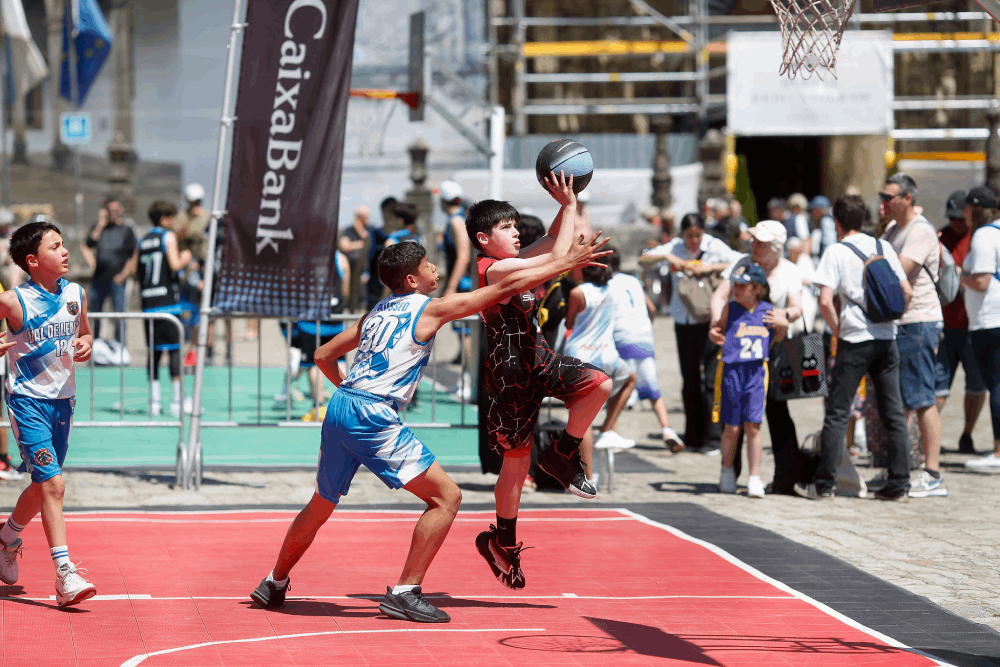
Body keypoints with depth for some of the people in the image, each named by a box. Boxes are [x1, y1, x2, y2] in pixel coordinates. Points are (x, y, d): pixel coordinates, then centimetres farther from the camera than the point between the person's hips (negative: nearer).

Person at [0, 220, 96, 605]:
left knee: (44, 486, 16)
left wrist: (85, 345, -2)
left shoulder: (76, 295, 3)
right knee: (53, 484, -15)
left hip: (62, 400, 6)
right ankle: (65, 576, -15)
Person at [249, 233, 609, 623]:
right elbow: (507, 287, 2)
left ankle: (274, 585, 38)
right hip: (373, 418, -8)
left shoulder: (376, 313, 20)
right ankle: (405, 593, -7)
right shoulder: (430, 309, 0)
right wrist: (566, 262, 7)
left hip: (338, 410, 8)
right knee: (446, 497, -3)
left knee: (321, 504, 26)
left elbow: (324, 355, 27)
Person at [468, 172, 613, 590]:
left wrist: (565, 205, 4)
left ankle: (562, 457, 4)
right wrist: (570, 205, -18)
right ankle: (503, 541, 18)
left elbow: (551, 241, 19)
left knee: (600, 385, -15)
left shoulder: (513, 263, 9)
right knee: (516, 461, 1)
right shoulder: (494, 269, -19)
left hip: (539, 361, 8)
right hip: (511, 372, -8)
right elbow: (557, 256, -24)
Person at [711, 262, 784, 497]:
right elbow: (716, 332, 11)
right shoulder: (730, 309, 1)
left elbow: (776, 339, 17)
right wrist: (714, 336, -10)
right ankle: (727, 471, 27)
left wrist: (783, 325, -2)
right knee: (732, 428, 5)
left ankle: (755, 478, 2)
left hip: (757, 372, 1)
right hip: (731, 370, 0)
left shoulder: (769, 311, 5)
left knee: (752, 426, -4)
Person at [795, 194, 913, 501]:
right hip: (886, 338, 4)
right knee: (893, 412, 7)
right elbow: (906, 292, 5)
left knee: (838, 412, 3)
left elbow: (825, 301, -13)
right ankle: (898, 483, 5)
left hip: (854, 340, -4)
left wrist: (838, 331, 0)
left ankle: (824, 483, 4)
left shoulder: (836, 251, -5)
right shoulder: (883, 247, 7)